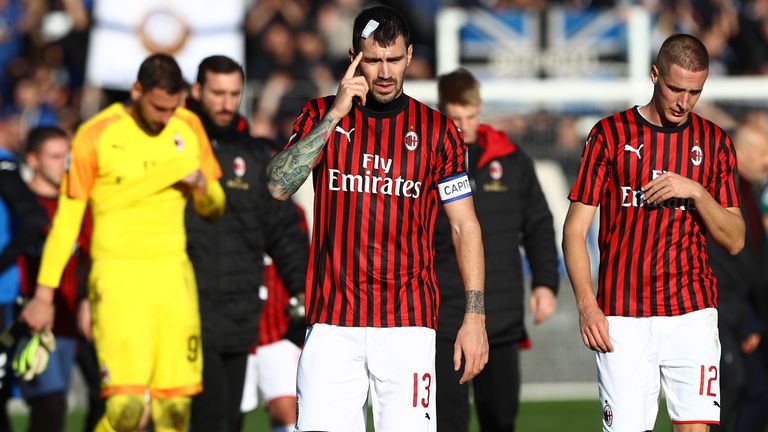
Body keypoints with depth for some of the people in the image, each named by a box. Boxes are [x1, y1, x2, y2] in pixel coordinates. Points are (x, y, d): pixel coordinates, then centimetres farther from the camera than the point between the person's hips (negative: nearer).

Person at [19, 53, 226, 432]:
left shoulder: (189, 128, 7)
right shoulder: (96, 135, -5)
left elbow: (214, 208, 19)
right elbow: (66, 218, 0)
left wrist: (201, 185, -5)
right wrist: (44, 294, -1)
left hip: (173, 275, 4)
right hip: (117, 274, -4)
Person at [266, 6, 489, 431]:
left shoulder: (436, 130, 6)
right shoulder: (320, 116, 8)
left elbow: (464, 226, 7)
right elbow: (278, 186, -7)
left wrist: (475, 316, -2)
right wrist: (334, 115, -13)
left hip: (408, 323, 0)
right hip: (332, 321, 0)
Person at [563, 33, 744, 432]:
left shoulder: (714, 142, 9)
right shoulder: (610, 134, 3)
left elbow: (734, 241, 7)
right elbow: (575, 228, 2)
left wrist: (696, 192, -10)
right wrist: (586, 304, -9)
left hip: (692, 313, 1)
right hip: (622, 317, -1)